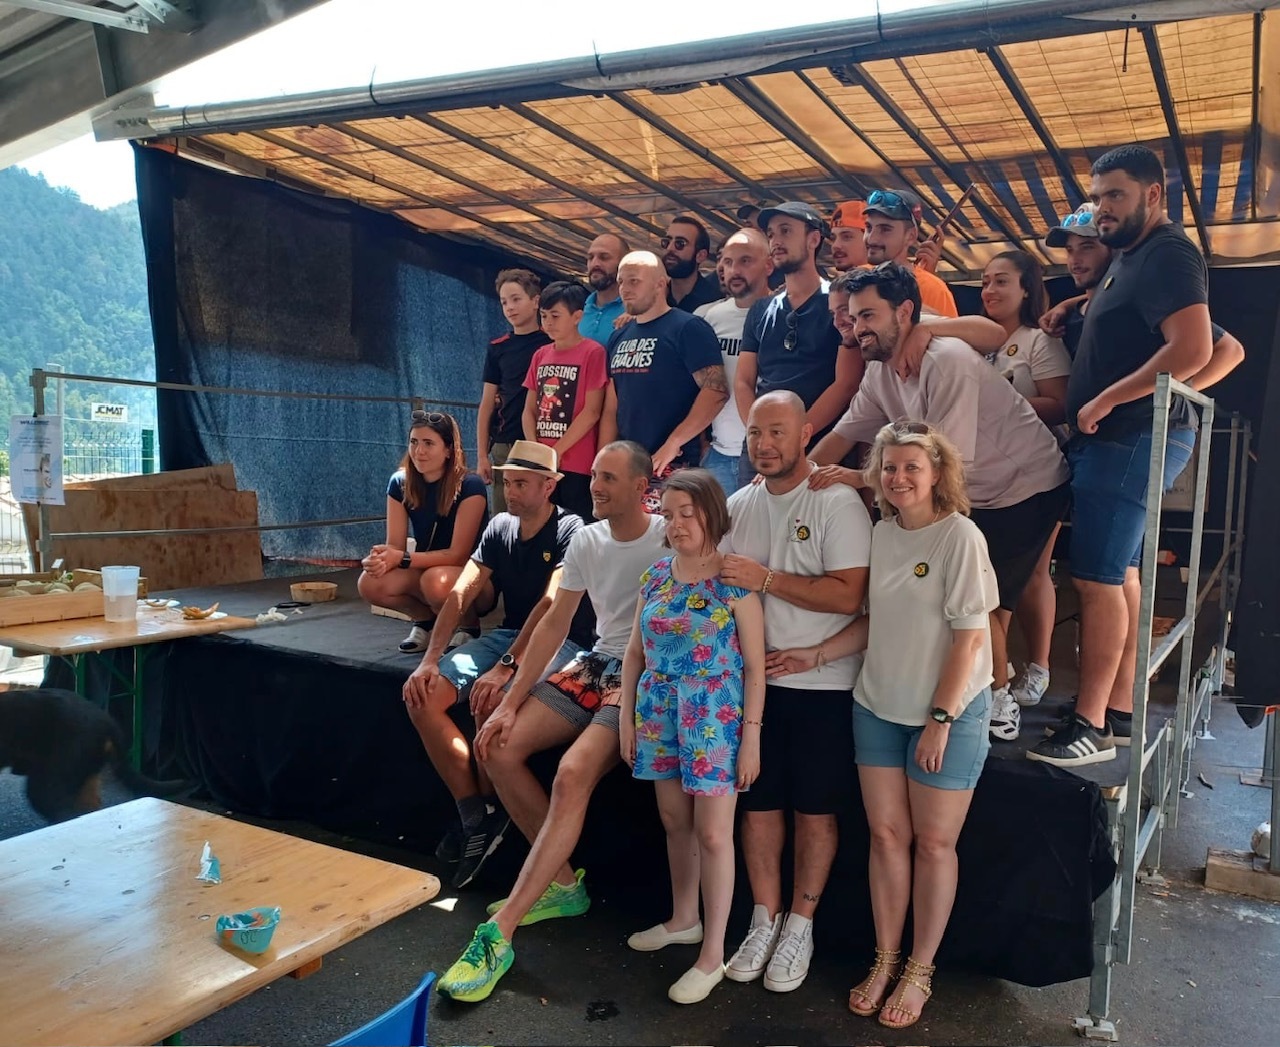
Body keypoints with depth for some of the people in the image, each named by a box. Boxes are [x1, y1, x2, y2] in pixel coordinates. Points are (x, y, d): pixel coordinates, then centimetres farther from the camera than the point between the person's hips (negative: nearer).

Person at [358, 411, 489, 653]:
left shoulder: (470, 487, -20)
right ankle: (427, 620, 6)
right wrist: (382, 556, -29)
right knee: (370, 584, -23)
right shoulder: (400, 483, -4)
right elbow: (395, 545, -5)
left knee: (435, 580, -38)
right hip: (426, 568, 5)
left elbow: (458, 554, -20)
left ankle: (471, 627, -5)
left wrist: (402, 559, -29)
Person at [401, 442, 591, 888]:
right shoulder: (499, 528, 8)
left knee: (489, 700, -33)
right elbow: (461, 594, 1)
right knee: (422, 697, -12)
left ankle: (491, 812, -5)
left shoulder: (570, 531, -12)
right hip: (508, 634, 7)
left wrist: (506, 667, -32)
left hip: (561, 642, -7)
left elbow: (551, 605, -24)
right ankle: (474, 814, -5)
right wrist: (430, 660, -10)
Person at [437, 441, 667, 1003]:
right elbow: (554, 623, 7)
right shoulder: (586, 541, 7)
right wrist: (510, 704, 2)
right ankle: (562, 883, 8)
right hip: (595, 666, 7)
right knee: (499, 746, -7)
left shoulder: (669, 539, -12)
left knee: (573, 773, -29)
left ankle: (498, 933, -20)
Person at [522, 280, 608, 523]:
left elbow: (591, 412, -11)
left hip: (578, 466, -6)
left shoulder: (592, 352, -5)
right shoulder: (540, 355, 13)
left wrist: (556, 451, -12)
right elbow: (530, 410, 12)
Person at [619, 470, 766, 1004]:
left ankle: (713, 955, 13)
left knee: (713, 833, 1)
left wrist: (752, 735, -11)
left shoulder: (735, 580, -11)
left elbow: (755, 665, -9)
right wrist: (627, 716, 7)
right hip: (660, 714, 5)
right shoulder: (655, 575, 4)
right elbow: (635, 652, 10)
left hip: (715, 718, -5)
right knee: (675, 823, 17)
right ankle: (683, 919, 38)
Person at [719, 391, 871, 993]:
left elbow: (849, 595, -20)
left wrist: (764, 579, -21)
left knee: (815, 808, 8)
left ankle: (800, 924, 25)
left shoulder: (838, 503, -11)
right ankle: (764, 919, 27)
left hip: (822, 683, -4)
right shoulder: (738, 505, 7)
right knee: (758, 802, 11)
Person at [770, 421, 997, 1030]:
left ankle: (920, 970, 24)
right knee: (886, 835, 10)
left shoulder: (960, 536, -13)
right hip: (878, 706, 5)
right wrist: (816, 656, 1)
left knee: (933, 843, 7)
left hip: (948, 713, -5)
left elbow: (969, 636, -14)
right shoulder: (881, 534, 3)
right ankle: (885, 960, 26)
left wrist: (940, 718, -16)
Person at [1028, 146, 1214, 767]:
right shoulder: (1130, 257, 18)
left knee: (1097, 579, -10)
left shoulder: (1167, 254, -13)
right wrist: (1077, 305, 17)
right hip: (1117, 440, 11)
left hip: (1132, 438, -11)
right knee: (1120, 575, 13)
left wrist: (1105, 400, -20)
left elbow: (1193, 348, -25)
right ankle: (1120, 711, 22)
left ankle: (1091, 726, -3)